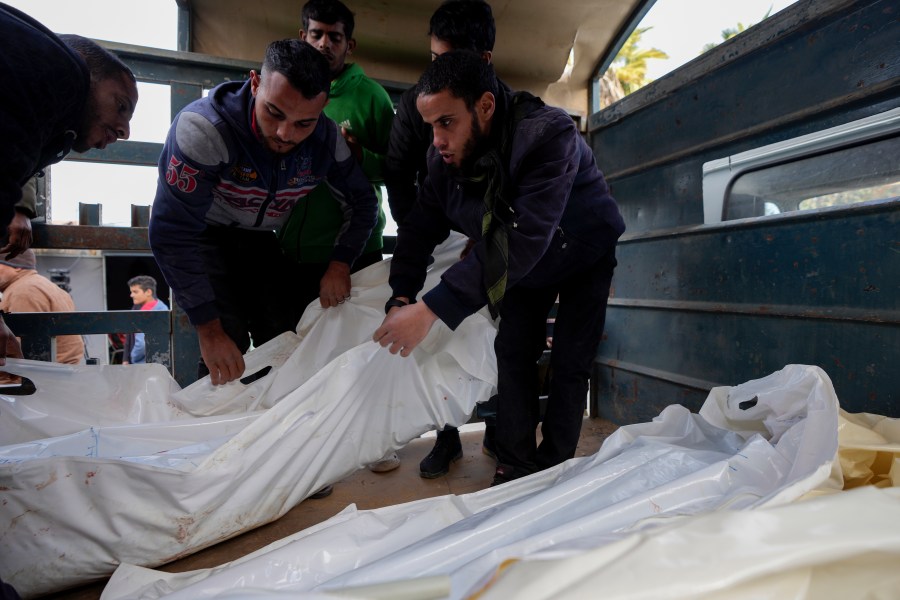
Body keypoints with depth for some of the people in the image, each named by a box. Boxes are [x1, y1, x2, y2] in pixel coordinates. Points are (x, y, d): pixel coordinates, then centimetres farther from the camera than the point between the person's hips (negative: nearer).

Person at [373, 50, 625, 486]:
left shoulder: (549, 134, -40)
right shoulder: (444, 158, -20)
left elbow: (521, 239, -48)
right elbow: (420, 226, -13)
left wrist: (433, 308, -52)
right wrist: (401, 298, -30)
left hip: (586, 254, -4)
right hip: (525, 266, 5)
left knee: (569, 363, -7)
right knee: (512, 352, -1)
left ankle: (552, 471, 10)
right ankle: (515, 467, 12)